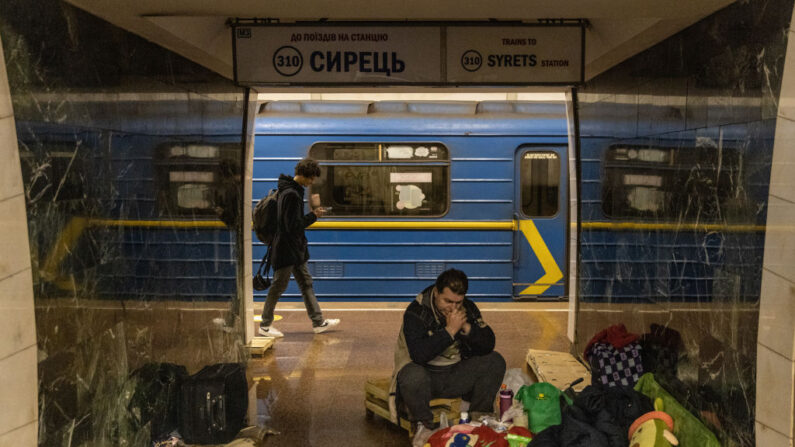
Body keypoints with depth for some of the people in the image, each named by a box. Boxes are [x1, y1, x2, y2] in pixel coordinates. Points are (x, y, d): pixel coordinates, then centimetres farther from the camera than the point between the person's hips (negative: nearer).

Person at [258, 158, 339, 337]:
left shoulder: (293, 191, 11)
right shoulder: (291, 194, -21)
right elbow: (293, 225, -24)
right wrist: (313, 216, -15)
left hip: (295, 248, 11)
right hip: (286, 249, -11)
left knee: (306, 283, 13)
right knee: (278, 286, 1)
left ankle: (318, 322, 21)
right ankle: (265, 325, 14)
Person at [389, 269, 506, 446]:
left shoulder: (468, 308, -2)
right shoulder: (416, 312, -19)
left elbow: (488, 345, -6)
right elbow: (419, 354, -30)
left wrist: (466, 327, -23)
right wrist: (450, 330, -30)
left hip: (457, 375, 5)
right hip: (427, 374, -5)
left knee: (495, 361, -13)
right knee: (413, 376, -38)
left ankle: (479, 418, 2)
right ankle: (423, 424, -10)